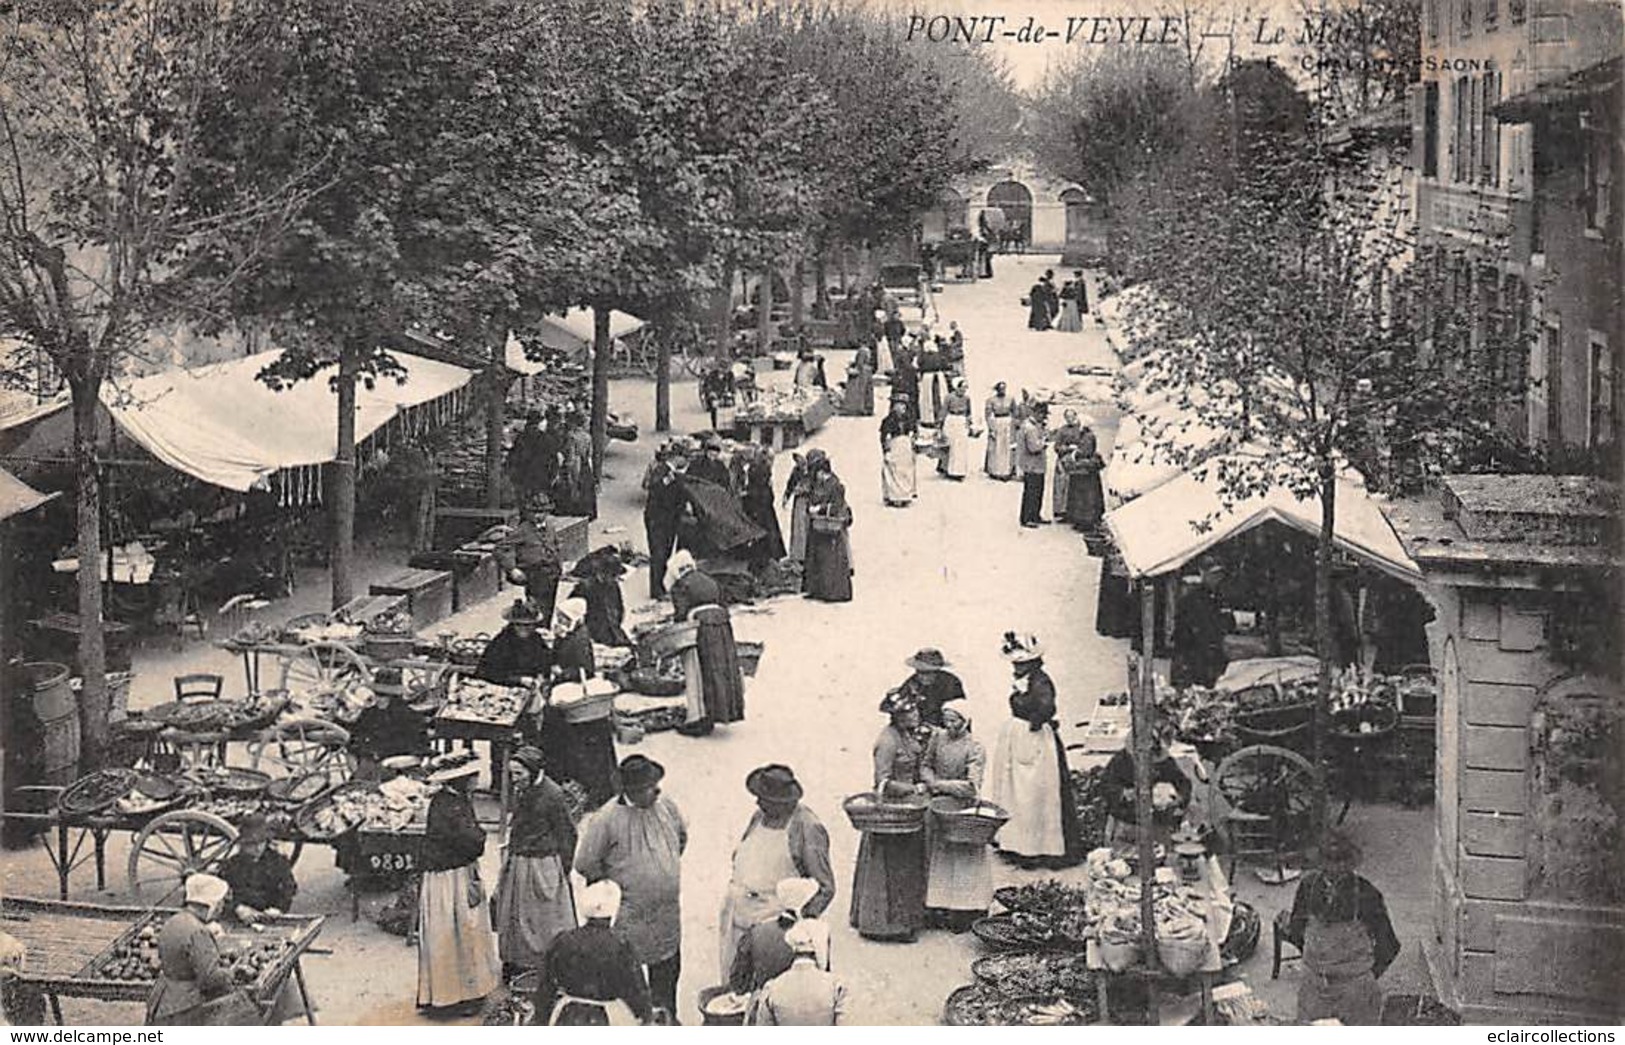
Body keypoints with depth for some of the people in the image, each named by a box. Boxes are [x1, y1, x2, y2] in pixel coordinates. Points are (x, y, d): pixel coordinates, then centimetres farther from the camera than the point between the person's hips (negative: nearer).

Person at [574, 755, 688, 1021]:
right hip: (630, 914, -5)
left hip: (668, 910, 6)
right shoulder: (607, 819, -21)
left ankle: (667, 1018, 35)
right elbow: (585, 863, -13)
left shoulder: (666, 806, -4)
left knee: (668, 967, 18)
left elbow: (682, 835, 18)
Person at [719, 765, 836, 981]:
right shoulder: (759, 817, 9)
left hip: (777, 920, -6)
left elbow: (825, 887, -8)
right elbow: (739, 856, 23)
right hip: (739, 911, 6)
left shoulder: (807, 828, -11)